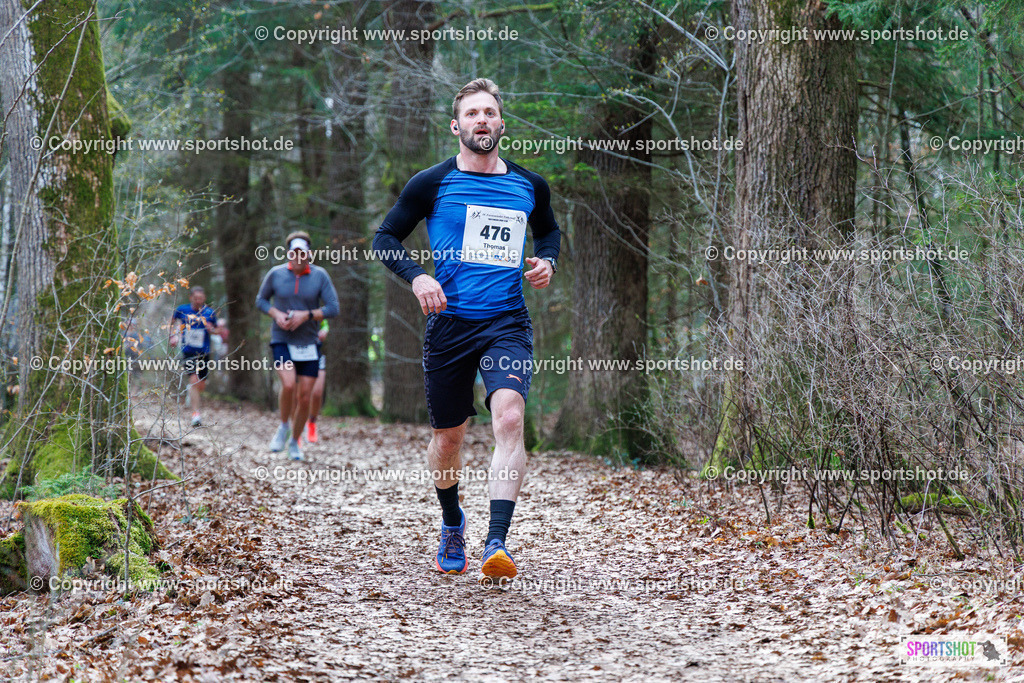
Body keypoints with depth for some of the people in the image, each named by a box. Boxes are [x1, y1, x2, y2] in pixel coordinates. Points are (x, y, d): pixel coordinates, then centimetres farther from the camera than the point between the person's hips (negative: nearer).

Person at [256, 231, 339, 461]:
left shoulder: (320, 276, -4)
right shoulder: (276, 274, -3)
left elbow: (333, 308, -5)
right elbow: (261, 300, 10)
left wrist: (306, 315, -18)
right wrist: (276, 314, -10)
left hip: (308, 344, 1)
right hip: (282, 341, -1)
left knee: (305, 396, 2)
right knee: (288, 384, -25)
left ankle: (295, 442, 22)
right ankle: (284, 426, 2)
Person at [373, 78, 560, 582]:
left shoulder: (529, 186, 8)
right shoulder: (432, 183, 1)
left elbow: (549, 231, 27)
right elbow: (385, 238, 6)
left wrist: (546, 261, 6)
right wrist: (416, 277, -11)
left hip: (507, 322, 0)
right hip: (449, 322, 0)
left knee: (509, 417, -22)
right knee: (448, 435, 10)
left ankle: (497, 544, -27)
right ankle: (452, 524, 39)